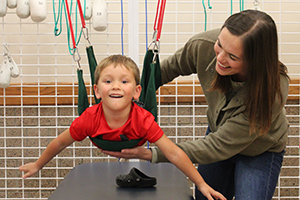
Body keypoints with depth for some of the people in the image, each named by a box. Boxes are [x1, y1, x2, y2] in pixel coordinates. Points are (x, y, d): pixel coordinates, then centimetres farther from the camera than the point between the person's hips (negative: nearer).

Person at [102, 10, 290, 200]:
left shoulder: (273, 92, -40)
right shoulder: (203, 46, -30)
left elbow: (220, 147, -36)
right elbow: (171, 67, -4)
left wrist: (150, 154, -39)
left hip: (259, 152, -4)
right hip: (218, 134, 4)